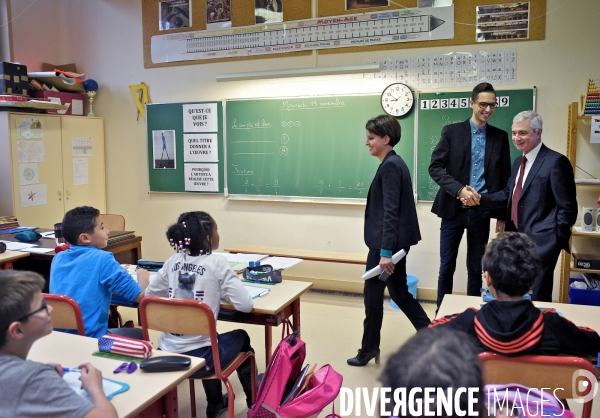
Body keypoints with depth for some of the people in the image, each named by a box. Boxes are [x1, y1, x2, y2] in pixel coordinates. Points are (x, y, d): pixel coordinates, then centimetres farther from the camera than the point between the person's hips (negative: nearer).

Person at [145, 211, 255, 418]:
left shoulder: (173, 261, 2)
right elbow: (245, 305, -16)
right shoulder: (217, 263, -13)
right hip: (199, 357, -5)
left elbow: (149, 295, 15)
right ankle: (253, 401, 45)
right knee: (241, 337, 26)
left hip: (168, 354, 5)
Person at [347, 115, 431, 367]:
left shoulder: (390, 166, -16)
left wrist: (385, 251, -23)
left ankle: (369, 349, 19)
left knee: (373, 294, 4)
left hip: (386, 242, -10)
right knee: (399, 292, 17)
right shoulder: (393, 163, 13)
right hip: (393, 241, 10)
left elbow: (390, 211, -22)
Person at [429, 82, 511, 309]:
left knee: (476, 268, 11)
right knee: (446, 267, 6)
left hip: (482, 211, 2)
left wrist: (502, 215, 5)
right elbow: (435, 167, -7)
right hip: (453, 208, -1)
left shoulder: (500, 137, 6)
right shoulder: (452, 131, 0)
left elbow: (505, 178, 8)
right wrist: (459, 189, -21)